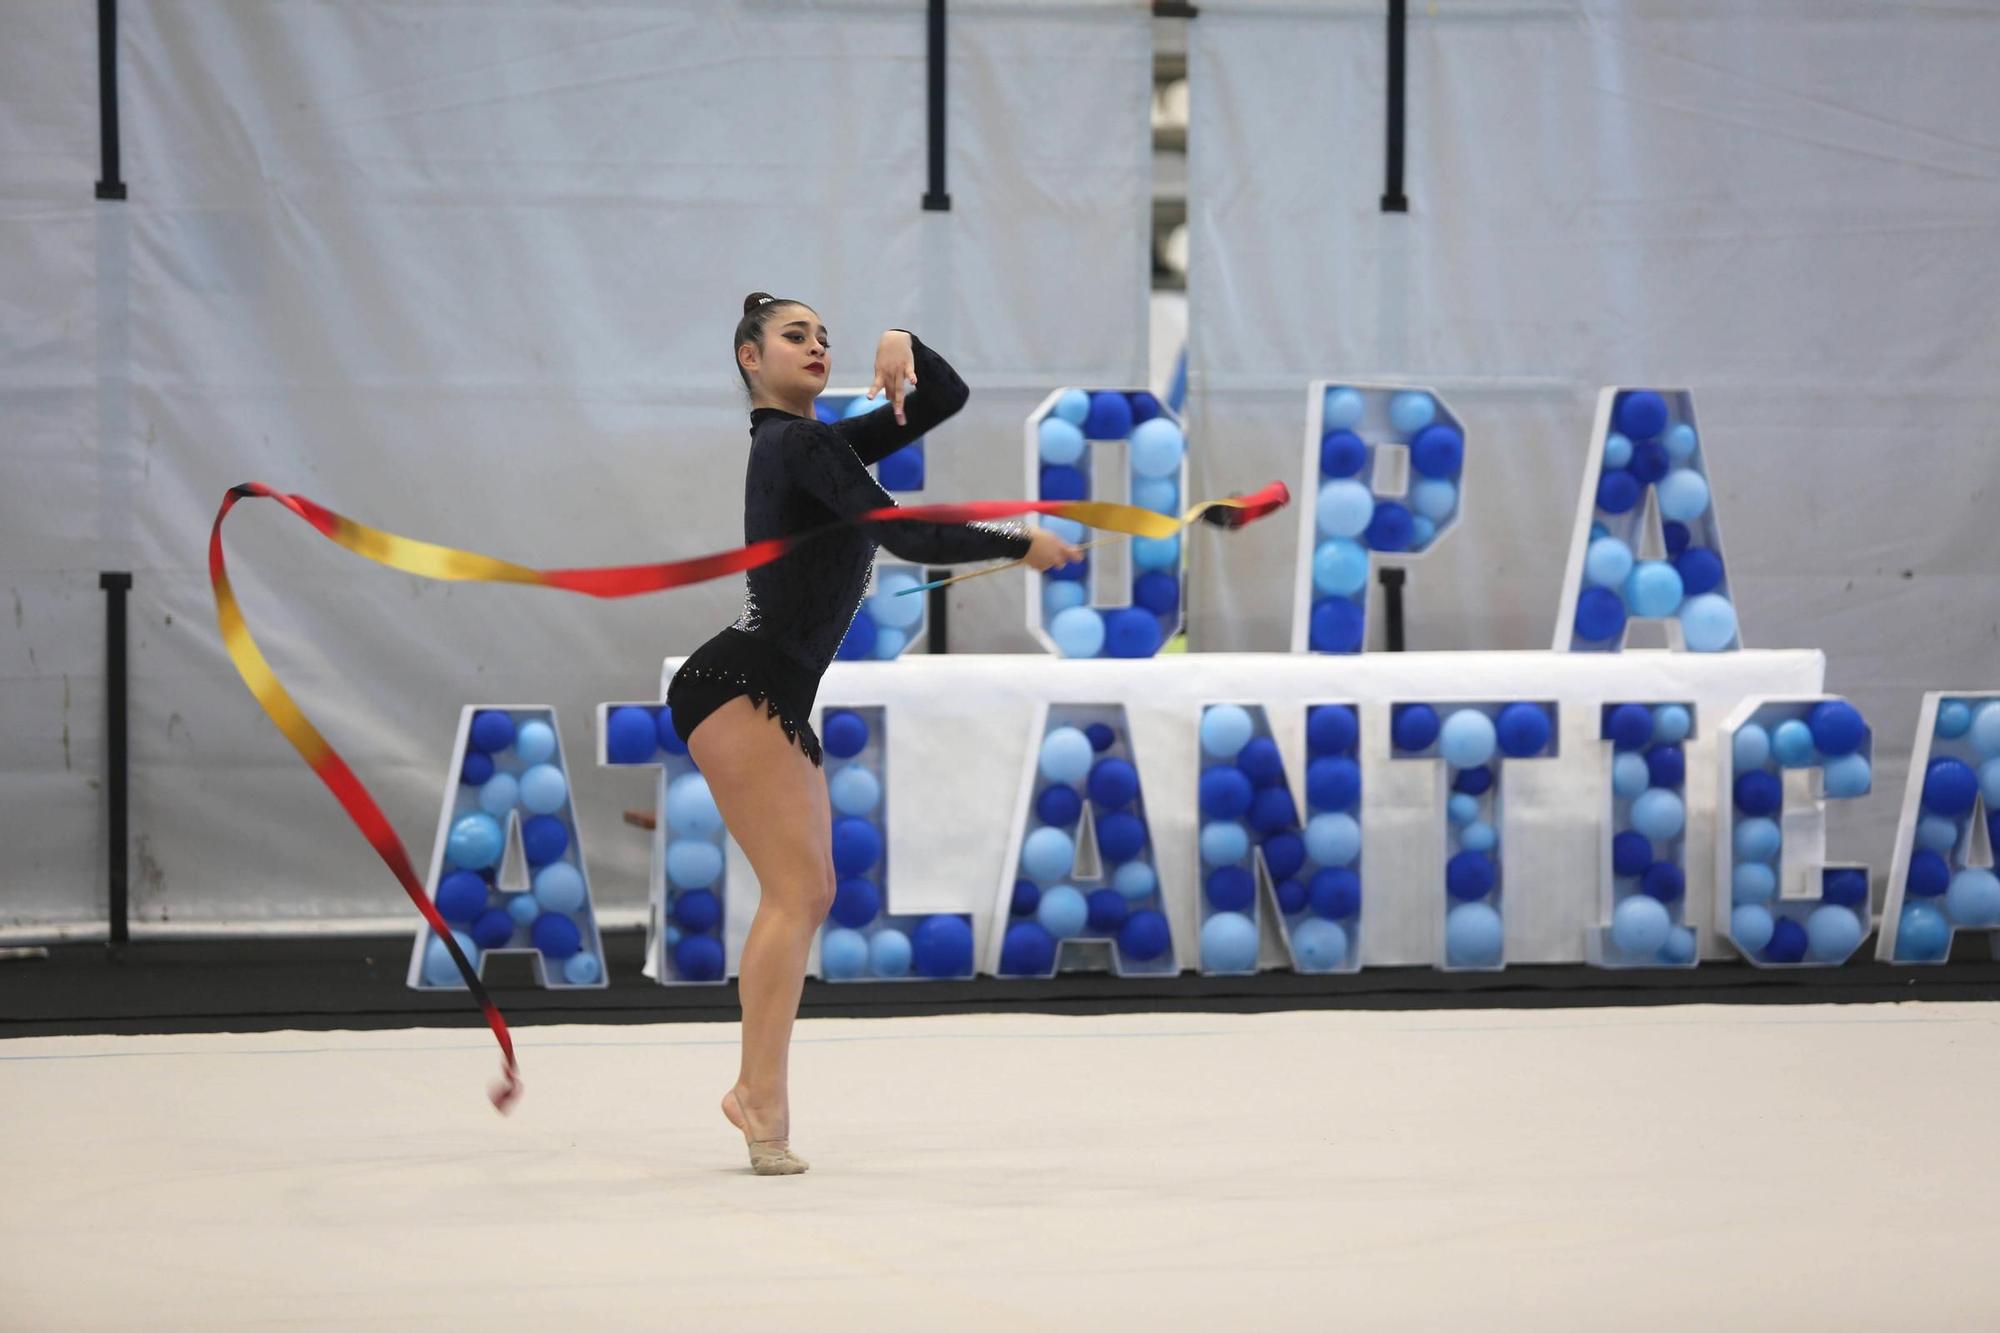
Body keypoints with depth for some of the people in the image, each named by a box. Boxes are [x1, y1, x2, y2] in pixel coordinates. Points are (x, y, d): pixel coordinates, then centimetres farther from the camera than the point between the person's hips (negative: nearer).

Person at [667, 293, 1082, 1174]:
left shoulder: (819, 443, 20)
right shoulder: (801, 445, -9)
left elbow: (947, 399, 23)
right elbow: (908, 536, -15)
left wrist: (904, 348, 2)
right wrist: (1021, 546, -5)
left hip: (774, 701, 10)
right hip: (738, 686, -10)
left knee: (808, 893, 8)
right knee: (797, 888, -16)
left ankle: (755, 1089, 8)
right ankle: (765, 1104, -22)